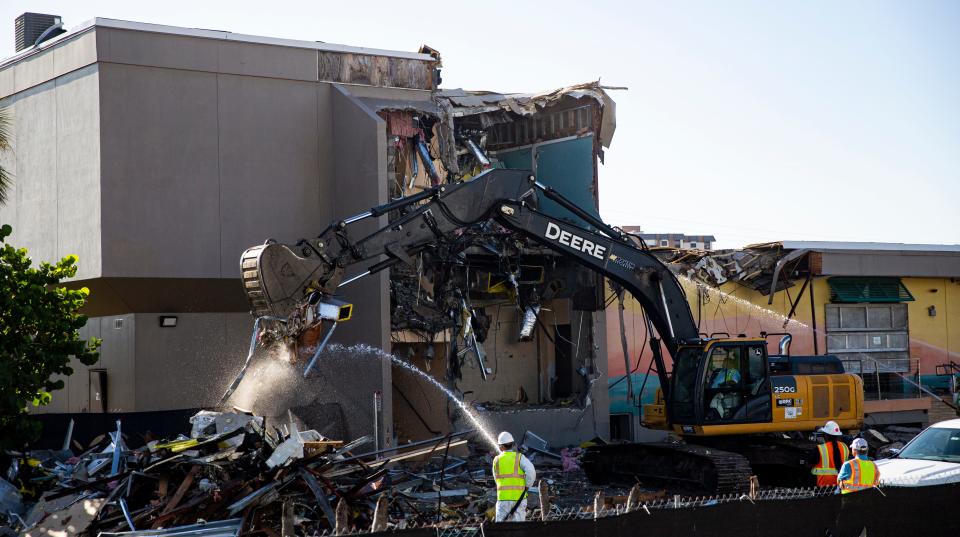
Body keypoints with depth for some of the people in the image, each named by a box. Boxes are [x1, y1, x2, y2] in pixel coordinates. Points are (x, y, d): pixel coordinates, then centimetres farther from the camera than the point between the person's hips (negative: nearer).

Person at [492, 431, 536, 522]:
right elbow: (531, 471, -15)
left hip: (503, 497, 0)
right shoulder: (519, 457, -1)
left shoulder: (496, 460, 7)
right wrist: (527, 486, -2)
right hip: (519, 496, 0)